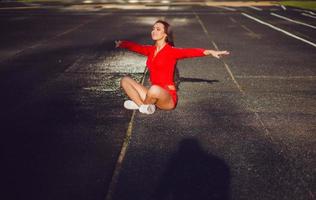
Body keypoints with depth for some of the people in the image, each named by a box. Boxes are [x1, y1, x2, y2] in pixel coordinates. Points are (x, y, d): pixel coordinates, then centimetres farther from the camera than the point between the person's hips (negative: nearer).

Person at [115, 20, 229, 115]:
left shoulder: (171, 51, -10)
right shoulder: (151, 50, 10)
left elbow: (189, 52, -25)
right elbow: (135, 46, 23)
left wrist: (210, 52, -39)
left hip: (167, 97, -6)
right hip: (154, 94, 7)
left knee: (154, 90, -39)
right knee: (125, 80, 4)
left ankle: (140, 103, -6)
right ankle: (143, 105, -11)